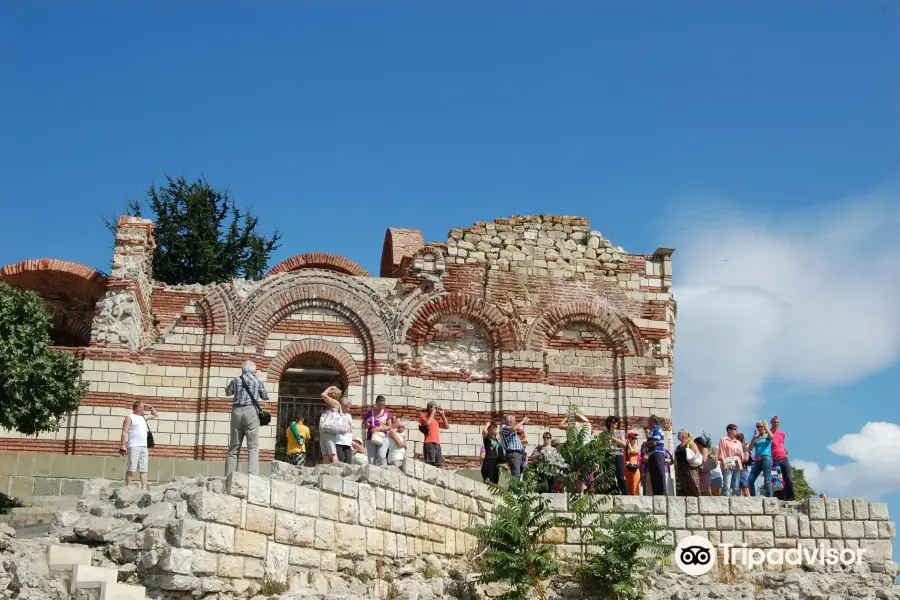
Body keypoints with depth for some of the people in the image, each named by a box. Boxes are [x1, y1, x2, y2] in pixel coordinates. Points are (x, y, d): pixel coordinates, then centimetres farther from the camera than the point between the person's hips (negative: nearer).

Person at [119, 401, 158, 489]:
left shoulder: (143, 417, 21)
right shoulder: (129, 418, -1)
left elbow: (156, 415, 36)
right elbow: (124, 432, -8)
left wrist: (150, 408, 20)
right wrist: (123, 446, -16)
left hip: (144, 447, 7)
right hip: (133, 447, -7)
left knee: (144, 469, 2)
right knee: (131, 469, -8)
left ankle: (144, 488, 1)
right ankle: (127, 487, -8)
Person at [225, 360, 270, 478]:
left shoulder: (236, 380, 8)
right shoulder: (257, 381, 3)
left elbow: (228, 392, 26)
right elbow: (266, 398, 13)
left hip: (236, 411, 3)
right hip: (251, 411, -3)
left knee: (234, 447, 8)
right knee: (253, 447, -5)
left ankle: (229, 476, 4)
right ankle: (253, 476, -16)